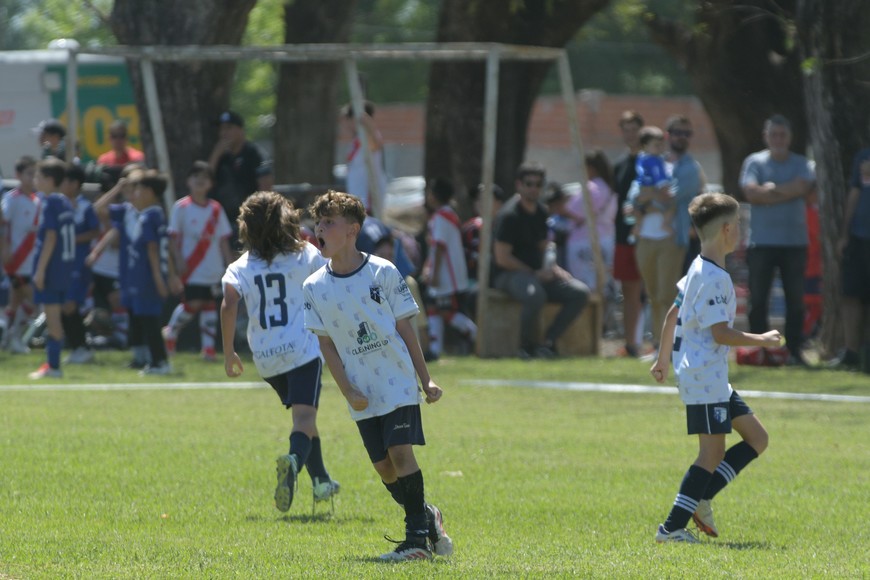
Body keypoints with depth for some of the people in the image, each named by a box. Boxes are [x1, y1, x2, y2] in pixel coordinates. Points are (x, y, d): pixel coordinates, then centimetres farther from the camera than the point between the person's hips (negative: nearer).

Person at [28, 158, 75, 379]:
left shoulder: (50, 203, -14)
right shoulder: (65, 202, 12)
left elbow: (51, 237, -19)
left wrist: (40, 269, -18)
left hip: (51, 266, -9)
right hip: (64, 264, 9)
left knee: (52, 316, -5)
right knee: (53, 316, 13)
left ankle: (53, 366, -4)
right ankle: (52, 363, 17)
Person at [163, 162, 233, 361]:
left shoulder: (216, 209, 6)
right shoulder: (181, 207, -3)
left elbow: (223, 240, 10)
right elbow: (174, 237, -3)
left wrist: (230, 264, 6)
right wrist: (178, 260, -12)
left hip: (213, 268, 4)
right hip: (191, 268, -4)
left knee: (209, 303, 4)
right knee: (192, 303, -9)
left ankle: (208, 346, 8)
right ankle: (170, 332, 14)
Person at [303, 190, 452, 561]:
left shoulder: (383, 273, -5)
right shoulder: (314, 287, 0)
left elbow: (405, 329, 1)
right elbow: (326, 345, 4)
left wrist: (426, 380, 1)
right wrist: (348, 392, -6)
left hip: (398, 382, -3)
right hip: (362, 395, 3)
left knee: (400, 452, -14)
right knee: (383, 466, 2)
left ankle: (417, 537, -9)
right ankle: (428, 517, 24)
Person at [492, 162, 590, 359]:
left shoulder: (540, 212, 12)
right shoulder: (510, 215, -13)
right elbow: (502, 258, -17)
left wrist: (552, 269, 3)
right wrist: (535, 274, -14)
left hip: (537, 273, 8)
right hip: (508, 274, -8)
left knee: (580, 292, -9)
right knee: (535, 295, -40)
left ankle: (548, 341, -10)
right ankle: (527, 346, -18)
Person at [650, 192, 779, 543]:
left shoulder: (697, 270, 13)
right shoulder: (714, 278, -18)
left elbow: (673, 314, 20)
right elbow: (721, 333, -22)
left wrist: (664, 359, 28)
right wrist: (762, 341, -11)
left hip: (713, 378, 10)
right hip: (704, 378, -10)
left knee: (756, 438, 10)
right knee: (712, 452, -8)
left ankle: (700, 499, 8)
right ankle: (672, 527, -8)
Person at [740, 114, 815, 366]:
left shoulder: (801, 164, 8)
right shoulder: (755, 162, 5)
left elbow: (803, 187, -11)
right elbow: (751, 193, -10)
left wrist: (771, 189, -10)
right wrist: (787, 190, -7)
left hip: (795, 241, 1)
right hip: (762, 241, -1)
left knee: (795, 299, 2)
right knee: (758, 300, 0)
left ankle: (794, 351, 6)